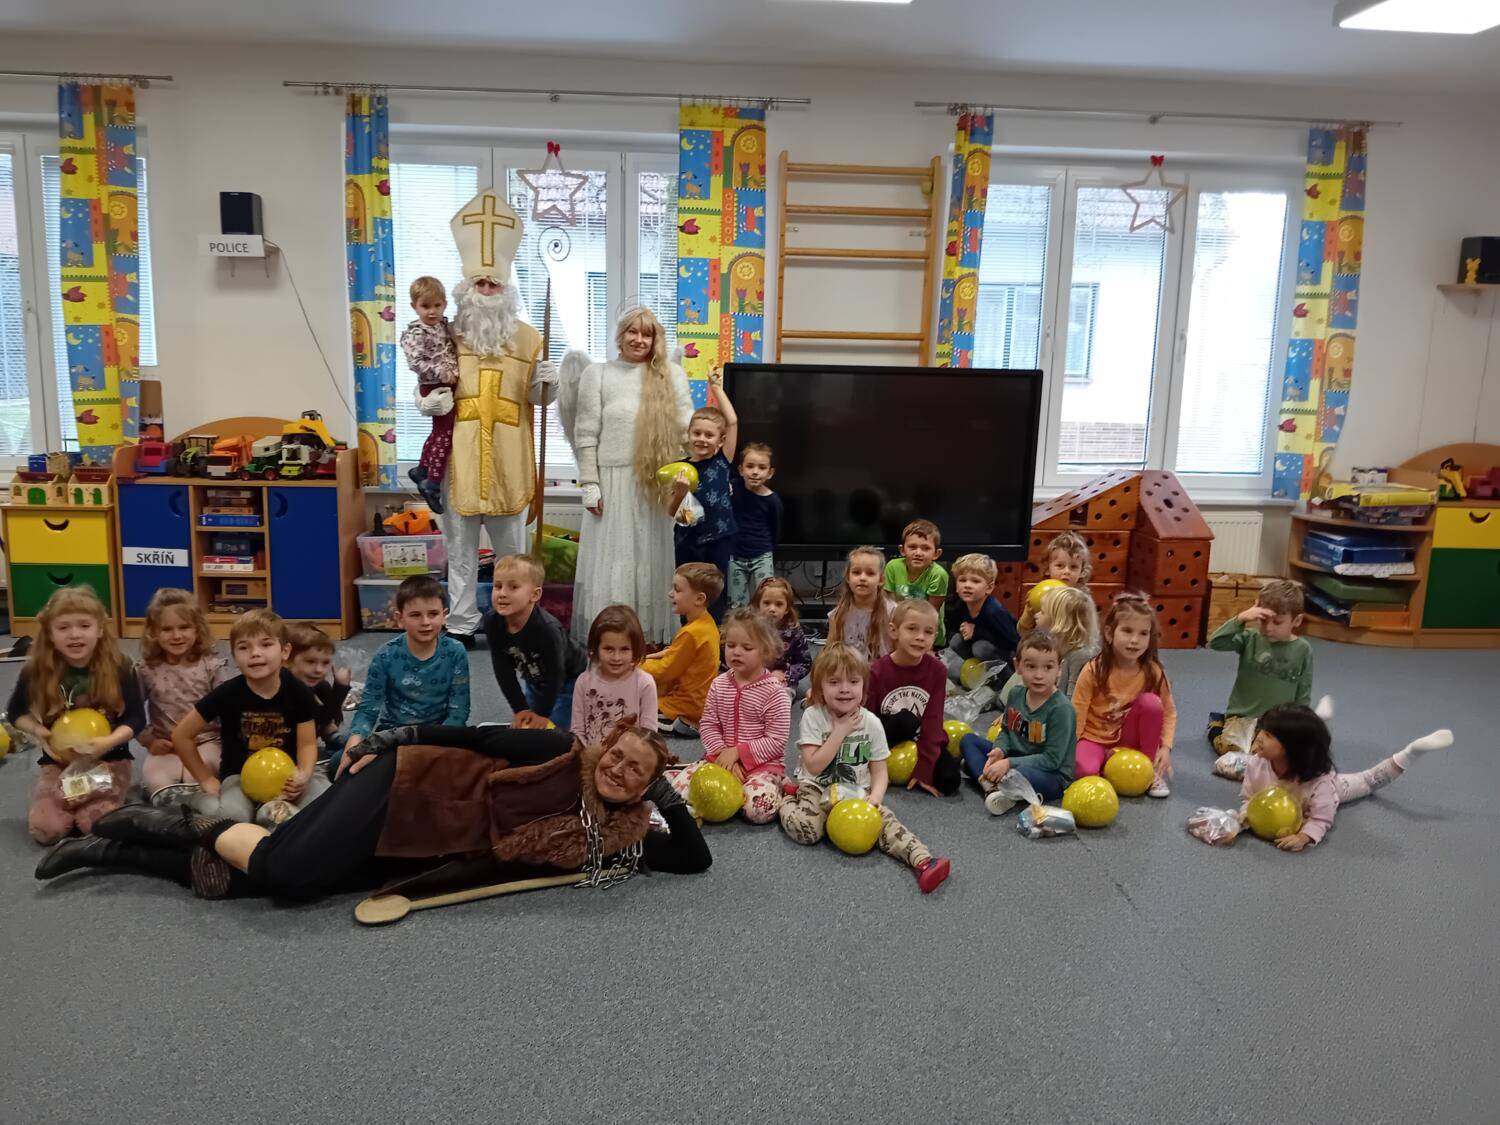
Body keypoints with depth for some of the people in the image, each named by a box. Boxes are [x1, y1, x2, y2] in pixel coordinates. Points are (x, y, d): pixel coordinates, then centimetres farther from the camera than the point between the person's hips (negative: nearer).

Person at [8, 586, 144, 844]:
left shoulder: (119, 669, -13)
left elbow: (136, 718, -8)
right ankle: (67, 798, 17)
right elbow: (15, 712, 9)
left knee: (95, 825, -22)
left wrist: (109, 741, -26)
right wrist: (38, 731, -12)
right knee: (45, 830, -15)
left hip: (109, 760, -2)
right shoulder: (37, 671, -8)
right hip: (58, 761, 2)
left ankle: (118, 793, 11)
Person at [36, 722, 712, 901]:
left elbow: (696, 860, 3)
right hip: (412, 783, -4)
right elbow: (481, 736, -8)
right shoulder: (565, 755, -11)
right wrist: (387, 741, -10)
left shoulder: (622, 837, 3)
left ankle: (116, 850, 14)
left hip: (415, 860, 4)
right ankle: (204, 828, 6)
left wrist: (668, 796, -8)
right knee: (286, 872, -27)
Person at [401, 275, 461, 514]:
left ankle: (422, 470, 37)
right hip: (434, 388, -9)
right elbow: (416, 362, -24)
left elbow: (453, 352, 25)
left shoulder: (444, 325, 9)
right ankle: (432, 484, -2)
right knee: (445, 434, -7)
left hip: (447, 386, 9)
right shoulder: (415, 333, -15)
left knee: (439, 432, 21)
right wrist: (441, 373, -29)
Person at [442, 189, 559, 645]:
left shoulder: (528, 337, 6)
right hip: (461, 456, 0)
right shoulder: (448, 335, 5)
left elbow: (537, 399, 10)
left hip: (508, 457, 0)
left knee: (512, 547, 8)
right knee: (460, 548, 6)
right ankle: (461, 626, 16)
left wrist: (546, 383, -12)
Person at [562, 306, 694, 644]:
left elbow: (687, 429, 5)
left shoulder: (672, 375, 8)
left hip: (657, 483, 1)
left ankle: (651, 635, 16)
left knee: (651, 559, 7)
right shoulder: (597, 374, 5)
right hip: (613, 479, -1)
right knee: (612, 560, 2)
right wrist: (589, 484, -5)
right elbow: (586, 434, 1)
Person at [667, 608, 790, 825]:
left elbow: (776, 741, -12)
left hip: (762, 763, -4)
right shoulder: (719, 685, 5)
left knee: (759, 806, -32)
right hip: (721, 758, 5)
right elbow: (708, 725, 4)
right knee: (679, 786, -15)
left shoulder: (774, 692, -11)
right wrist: (723, 753, -14)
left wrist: (737, 752, -16)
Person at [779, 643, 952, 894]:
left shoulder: (871, 723, -2)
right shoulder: (812, 716, -10)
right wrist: (840, 732, -20)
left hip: (858, 794, 2)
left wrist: (876, 795, -20)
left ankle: (922, 860, -37)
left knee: (883, 819, -26)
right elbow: (814, 766, -17)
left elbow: (879, 770, 1)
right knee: (806, 828, -28)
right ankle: (788, 802, 2)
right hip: (818, 791, -2)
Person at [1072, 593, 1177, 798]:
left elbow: (1169, 711, -1)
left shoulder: (1153, 672, -11)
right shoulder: (1093, 671, -17)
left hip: (1130, 741, 3)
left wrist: (1165, 747, -14)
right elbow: (1077, 716, -12)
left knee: (1151, 702, -24)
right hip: (1095, 739, -3)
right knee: (1083, 769, -36)